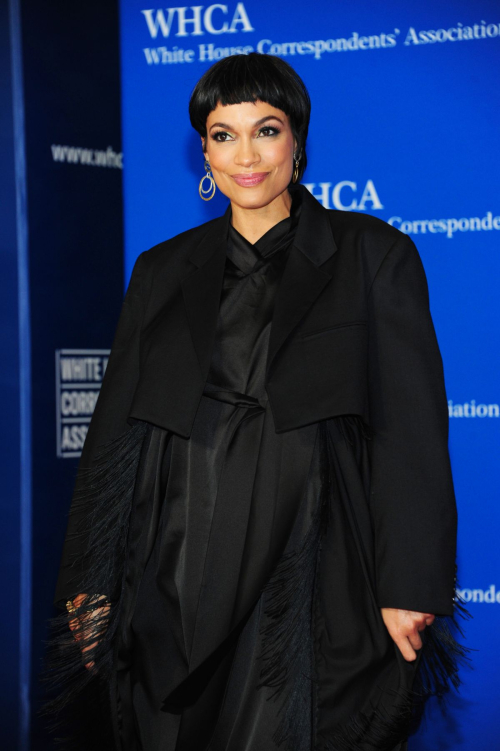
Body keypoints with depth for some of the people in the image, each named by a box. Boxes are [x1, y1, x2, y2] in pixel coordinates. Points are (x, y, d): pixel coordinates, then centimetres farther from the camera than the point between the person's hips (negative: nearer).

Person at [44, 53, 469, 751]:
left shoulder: (373, 255, 3)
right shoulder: (164, 271, 13)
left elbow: (412, 431, -2)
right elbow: (115, 427, 13)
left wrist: (409, 592, -10)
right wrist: (90, 585, 8)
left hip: (310, 582, -3)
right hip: (179, 582, 3)